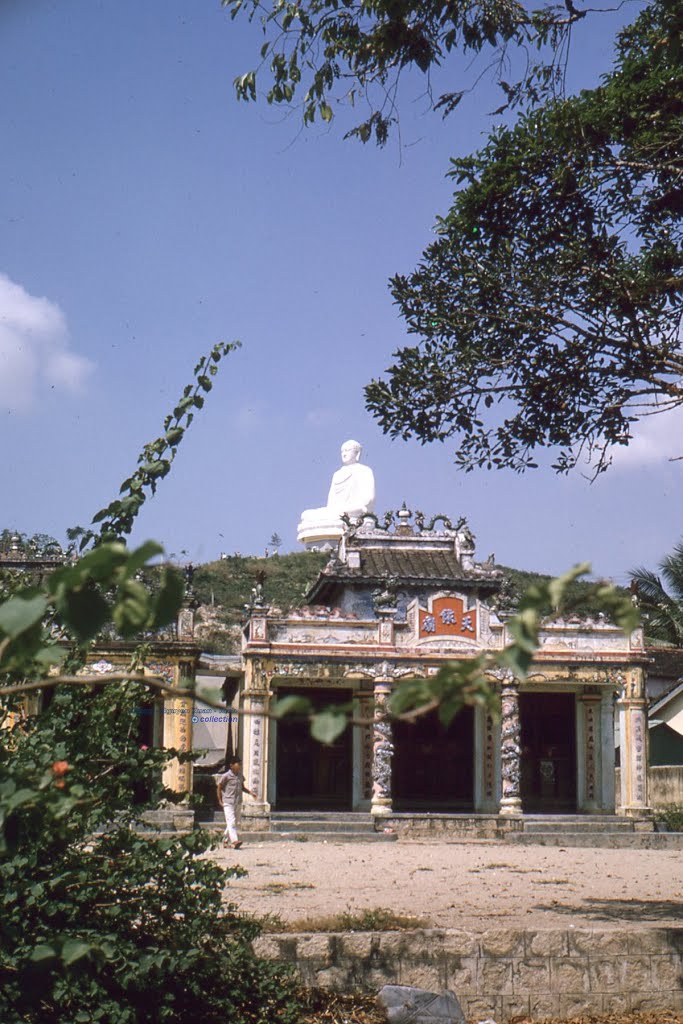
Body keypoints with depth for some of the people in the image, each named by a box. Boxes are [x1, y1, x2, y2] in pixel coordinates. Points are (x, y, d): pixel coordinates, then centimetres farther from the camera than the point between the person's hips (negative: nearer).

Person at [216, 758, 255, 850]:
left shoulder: (240, 776, 8)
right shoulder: (226, 776, -9)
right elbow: (219, 788, -1)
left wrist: (250, 792, 5)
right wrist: (220, 801, -3)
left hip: (238, 803, 7)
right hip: (228, 803, -7)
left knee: (235, 822, 10)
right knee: (231, 822, -16)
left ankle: (226, 840, 23)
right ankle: (234, 841, -26)